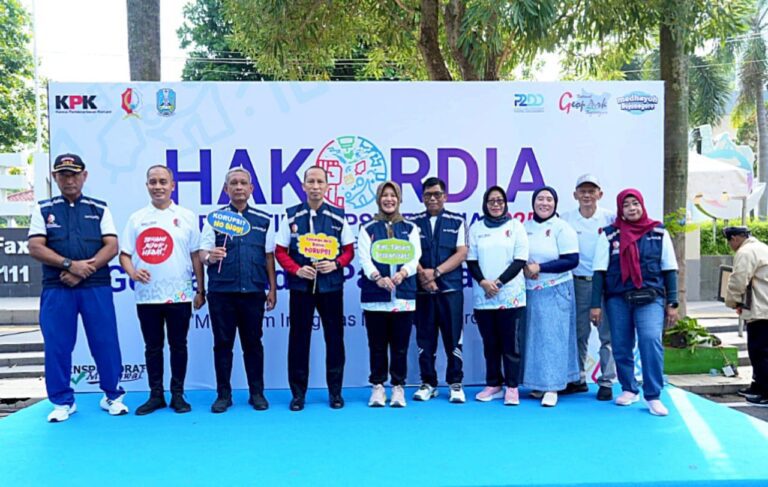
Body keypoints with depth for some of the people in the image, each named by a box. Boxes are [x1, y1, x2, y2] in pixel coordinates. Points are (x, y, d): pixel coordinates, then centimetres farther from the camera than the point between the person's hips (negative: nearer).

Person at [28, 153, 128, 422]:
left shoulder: (100, 209, 9)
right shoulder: (43, 209, 9)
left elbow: (112, 246, 0)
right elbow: (35, 247, -1)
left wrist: (84, 271, -13)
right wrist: (70, 265, -14)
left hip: (97, 288, 0)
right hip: (56, 289, 0)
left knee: (106, 342, 2)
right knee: (57, 346, 4)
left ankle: (112, 396, 17)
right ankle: (62, 402, 18)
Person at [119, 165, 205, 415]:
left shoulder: (186, 217, 4)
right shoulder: (137, 218, 7)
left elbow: (196, 255, 4)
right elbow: (124, 254, 6)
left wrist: (200, 290, 2)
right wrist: (132, 272, -15)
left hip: (179, 295, -1)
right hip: (147, 296, 1)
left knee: (178, 346, 6)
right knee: (152, 347, 9)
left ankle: (178, 395, 17)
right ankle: (156, 395, 20)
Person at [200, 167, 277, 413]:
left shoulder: (264, 220, 9)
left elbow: (269, 256, 10)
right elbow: (202, 252, 0)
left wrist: (272, 288, 6)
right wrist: (209, 256, -23)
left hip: (253, 291, 1)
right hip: (221, 291, 0)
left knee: (253, 343, 7)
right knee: (222, 343, 6)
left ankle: (257, 393, 17)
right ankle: (223, 394, 16)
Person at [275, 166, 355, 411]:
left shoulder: (338, 216, 3)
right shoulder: (291, 216, 2)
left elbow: (349, 250, 6)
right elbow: (281, 252, 3)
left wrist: (335, 264, -13)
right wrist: (297, 270, -13)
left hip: (331, 286, 1)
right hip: (300, 286, 0)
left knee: (334, 337, 6)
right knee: (298, 338, 4)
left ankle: (335, 391, 19)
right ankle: (298, 393, 16)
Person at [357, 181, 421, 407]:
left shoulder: (410, 228, 13)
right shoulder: (367, 229, 9)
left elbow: (415, 256, 2)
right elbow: (364, 258, -2)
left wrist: (402, 273, -18)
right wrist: (378, 277, -20)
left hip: (403, 296, 1)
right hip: (375, 295, 0)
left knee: (400, 345, 4)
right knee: (377, 345, 5)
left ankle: (398, 387, 15)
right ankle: (377, 387, 16)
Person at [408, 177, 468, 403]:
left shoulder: (457, 221, 7)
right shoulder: (413, 223, 10)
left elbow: (461, 253, -2)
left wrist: (436, 272, -12)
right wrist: (422, 275, -14)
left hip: (450, 289, -1)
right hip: (421, 289, 1)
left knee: (453, 338, 1)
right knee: (424, 339, 6)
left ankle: (455, 383, 11)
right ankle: (428, 383, 17)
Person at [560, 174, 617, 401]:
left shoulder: (610, 218, 0)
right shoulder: (566, 219, 3)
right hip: (579, 282, 1)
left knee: (607, 334, 1)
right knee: (578, 333, 10)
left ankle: (606, 382, 12)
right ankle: (577, 379, 22)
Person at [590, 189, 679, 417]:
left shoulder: (659, 233, 5)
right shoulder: (609, 235, 3)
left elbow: (669, 270, 8)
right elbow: (599, 272, 2)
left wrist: (672, 303, 4)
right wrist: (596, 304, -2)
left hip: (650, 298, -1)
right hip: (618, 299, 1)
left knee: (651, 341, -18)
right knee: (621, 347, 7)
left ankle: (653, 396, -7)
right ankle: (629, 389, 26)